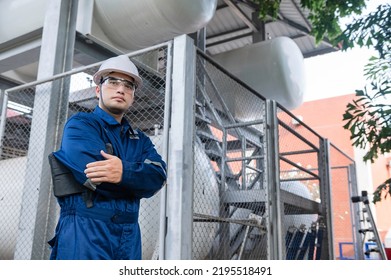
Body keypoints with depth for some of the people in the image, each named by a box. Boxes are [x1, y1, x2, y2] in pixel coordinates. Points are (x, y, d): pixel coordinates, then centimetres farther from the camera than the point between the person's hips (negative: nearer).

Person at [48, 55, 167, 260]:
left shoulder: (140, 139, 17)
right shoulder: (80, 125, -1)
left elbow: (158, 178, -3)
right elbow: (97, 179, -18)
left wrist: (125, 172, -23)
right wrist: (139, 175, -3)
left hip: (129, 235, 6)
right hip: (86, 232, -6)